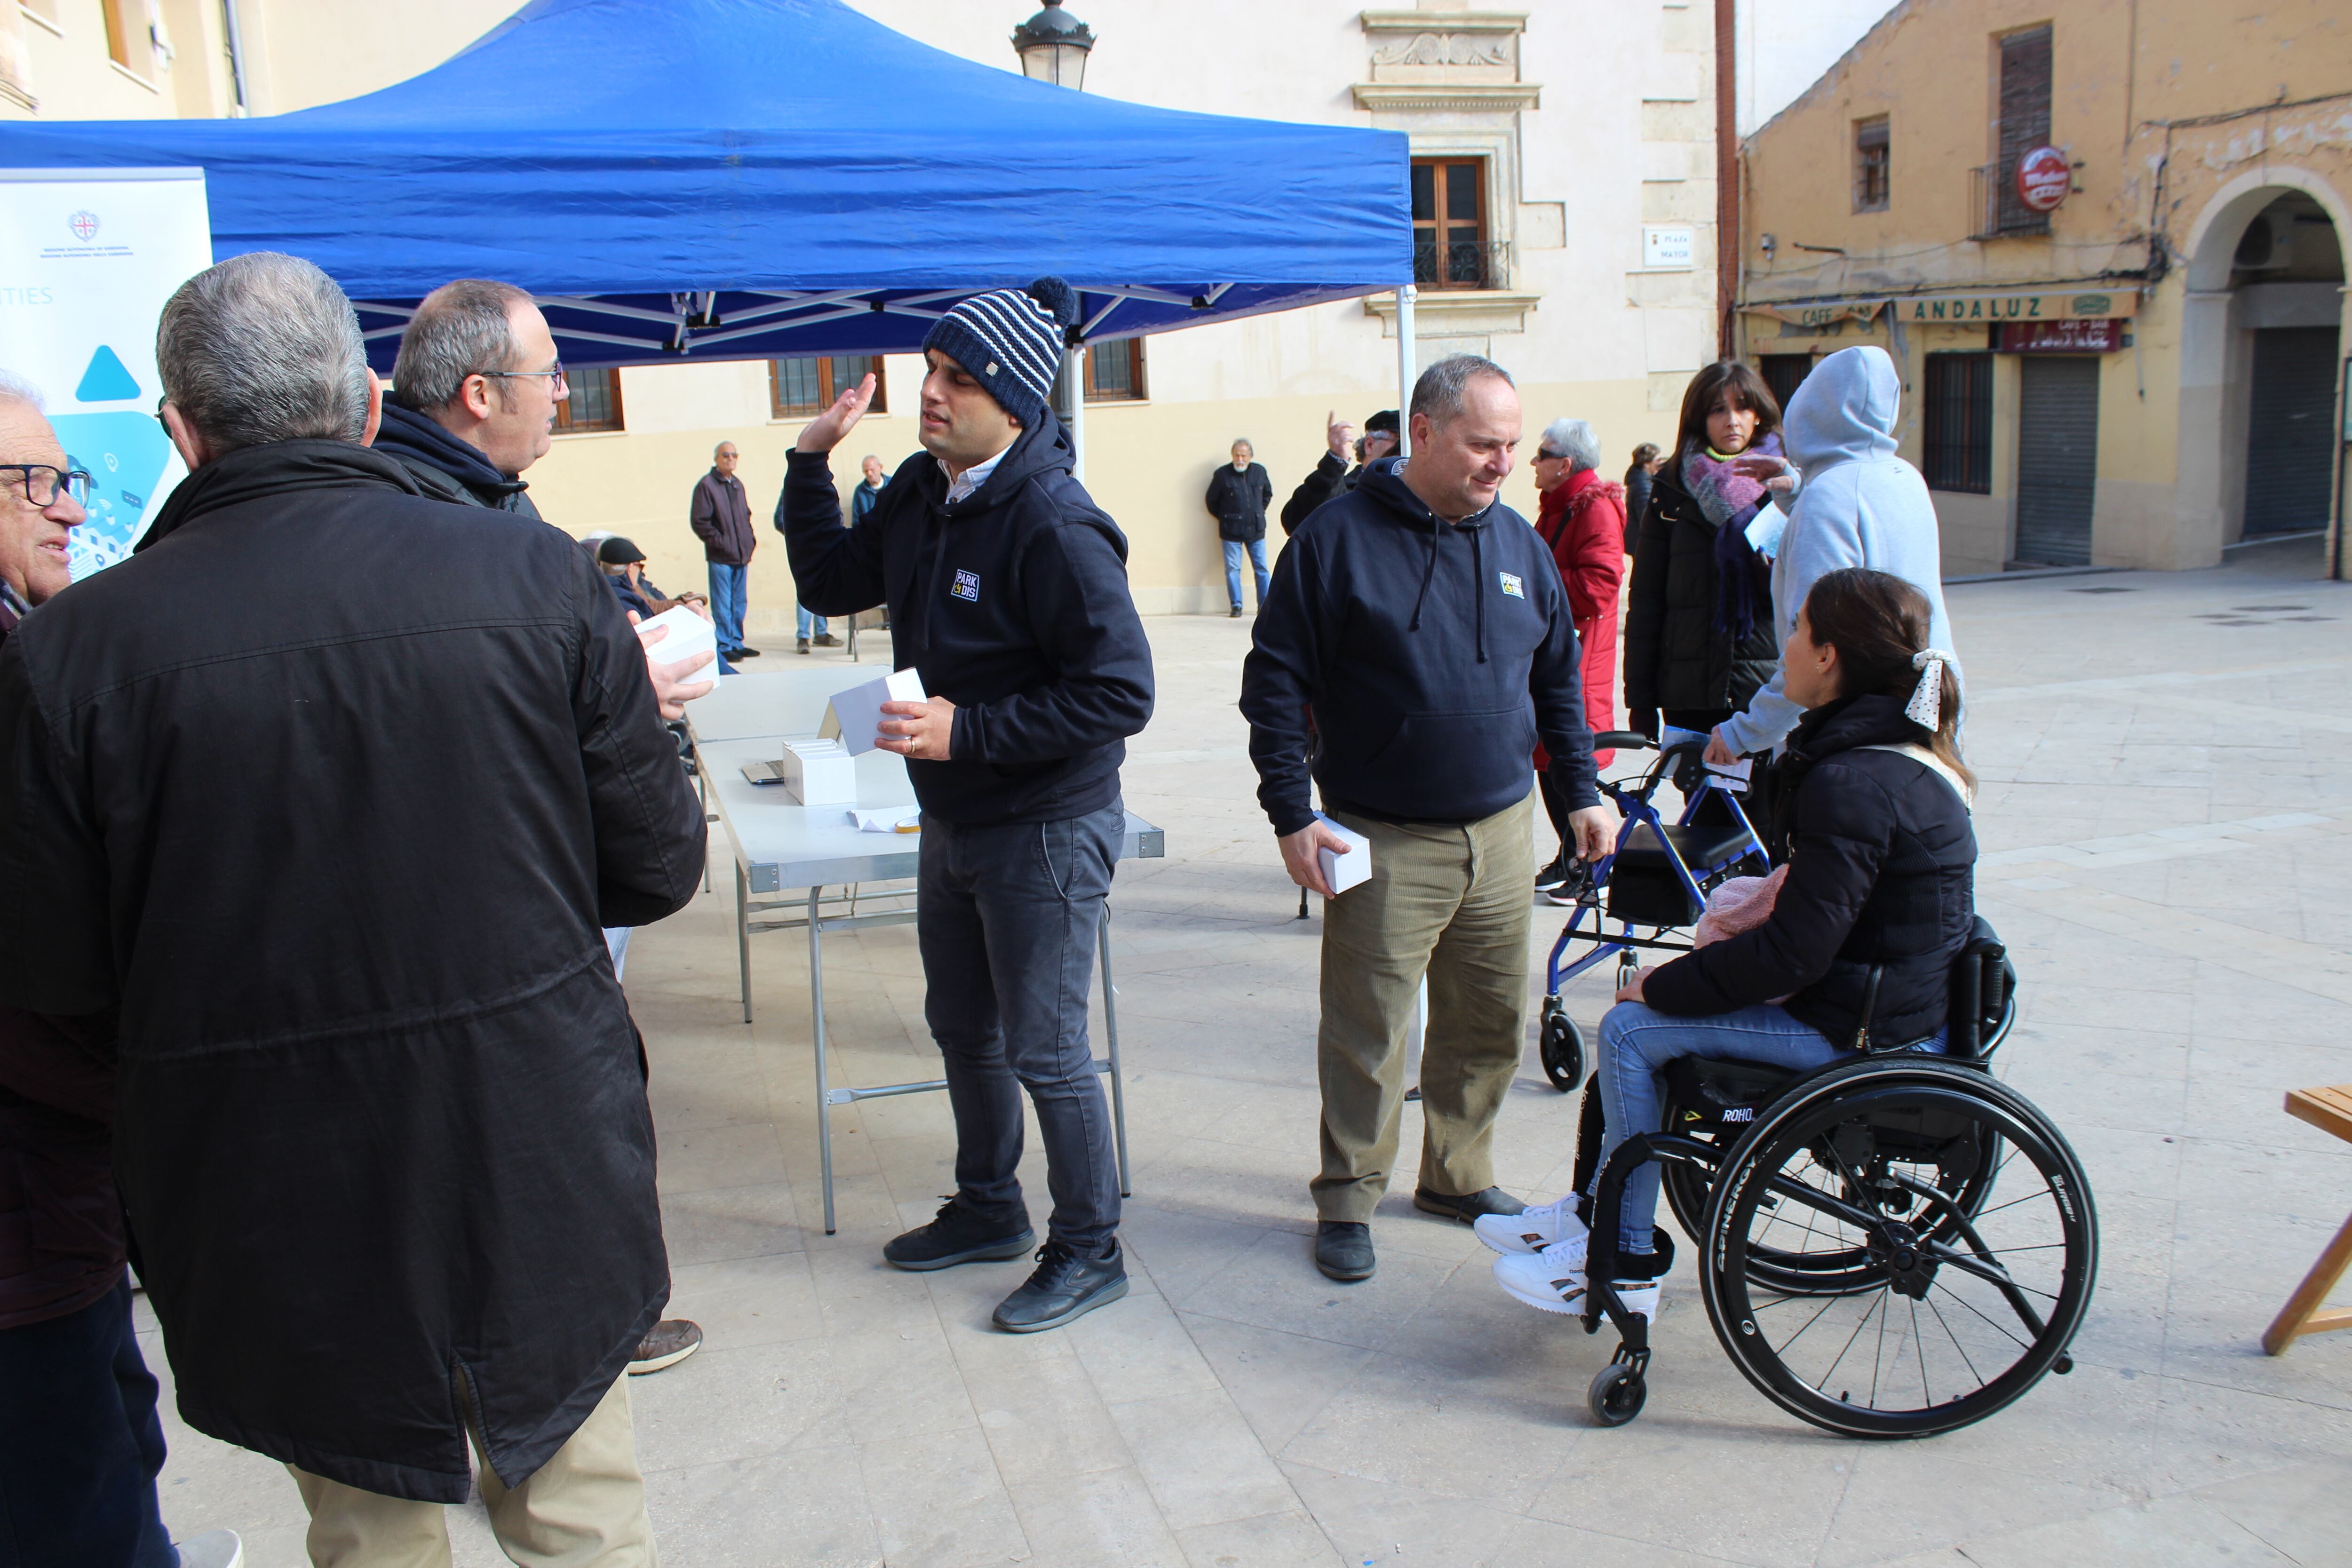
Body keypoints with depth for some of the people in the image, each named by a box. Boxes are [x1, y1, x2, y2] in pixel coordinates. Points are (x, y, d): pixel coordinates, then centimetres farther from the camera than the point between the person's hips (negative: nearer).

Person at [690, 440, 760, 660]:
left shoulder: (737, 485, 16)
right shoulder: (706, 485, -7)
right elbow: (699, 522, -12)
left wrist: (750, 540, 12)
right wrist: (720, 542, -14)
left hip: (741, 555, 7)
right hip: (721, 557, -7)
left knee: (739, 604, 12)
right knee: (722, 605, -4)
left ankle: (737, 643, 19)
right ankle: (724, 647, 1)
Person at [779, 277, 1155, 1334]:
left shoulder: (1052, 525, -24)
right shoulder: (921, 493, 3)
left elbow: (1120, 692, -26)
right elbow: (831, 583, 15)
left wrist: (968, 729, -28)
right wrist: (811, 462, 5)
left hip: (1046, 831, -9)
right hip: (952, 822, 9)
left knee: (1045, 1050, 3)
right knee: (962, 1028, 21)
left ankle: (1090, 1250, 23)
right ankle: (988, 1210, 42)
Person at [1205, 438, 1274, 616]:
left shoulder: (1260, 471, 2)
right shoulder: (1222, 474, -8)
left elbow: (1268, 494, 20)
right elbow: (1212, 501, 3)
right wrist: (1224, 518, 5)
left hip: (1256, 529, 3)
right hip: (1231, 532, -3)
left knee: (1262, 568, 4)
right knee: (1232, 569, 0)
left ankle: (1265, 606, 10)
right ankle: (1236, 606, 8)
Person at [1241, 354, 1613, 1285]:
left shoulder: (1518, 544, 9)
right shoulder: (1338, 538, -8)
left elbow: (1558, 679, 19)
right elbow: (1274, 684, -8)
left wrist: (1581, 790, 13)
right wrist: (1291, 815, -12)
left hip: (1502, 835, 5)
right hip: (1384, 843, -5)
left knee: (1491, 1020, 13)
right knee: (1366, 1031, 1)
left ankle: (1459, 1175, 31)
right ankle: (1349, 1198, 17)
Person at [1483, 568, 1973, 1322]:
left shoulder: (1853, 785, -26)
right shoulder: (1911, 755, 8)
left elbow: (1794, 952, -26)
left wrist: (1662, 986, -15)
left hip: (1857, 1035, -10)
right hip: (1896, 1000, 10)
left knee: (1632, 1027, -7)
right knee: (1655, 1008, 12)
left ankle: (1629, 1267, 6)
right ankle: (1596, 1214, 19)